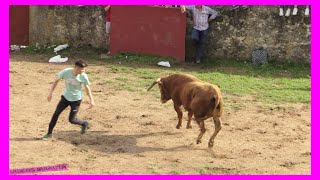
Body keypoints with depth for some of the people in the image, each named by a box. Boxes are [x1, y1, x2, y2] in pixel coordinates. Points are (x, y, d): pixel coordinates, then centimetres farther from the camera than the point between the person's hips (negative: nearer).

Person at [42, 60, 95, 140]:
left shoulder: (83, 76, -20)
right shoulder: (66, 72, -21)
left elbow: (87, 88, -4)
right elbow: (56, 80, -6)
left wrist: (91, 100, -5)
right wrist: (50, 93, -10)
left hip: (76, 99, -2)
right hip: (66, 97, 2)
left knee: (72, 119, -2)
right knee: (56, 113, -3)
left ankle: (85, 124, 27)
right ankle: (49, 133, 10)